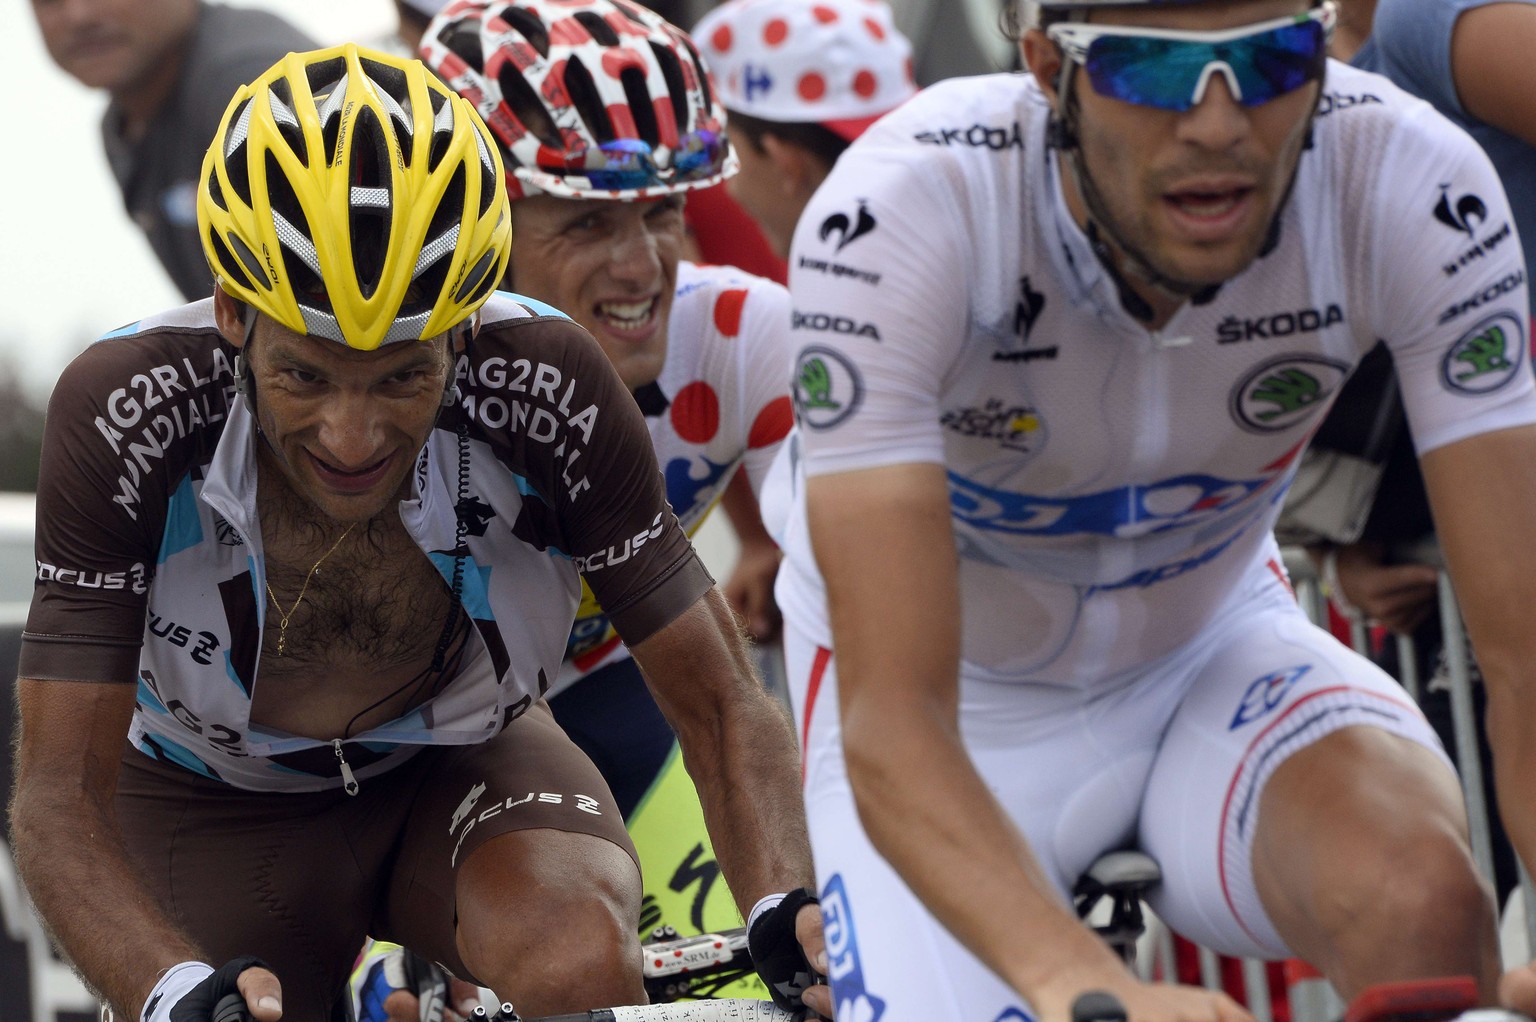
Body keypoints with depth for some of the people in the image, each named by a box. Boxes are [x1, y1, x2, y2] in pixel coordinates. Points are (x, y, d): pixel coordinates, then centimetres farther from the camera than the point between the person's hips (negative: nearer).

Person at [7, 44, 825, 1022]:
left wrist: (787, 912, -38)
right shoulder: (125, 416, -31)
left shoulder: (552, 392, -29)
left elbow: (725, 709, -19)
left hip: (461, 769, 0)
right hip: (217, 803, 0)